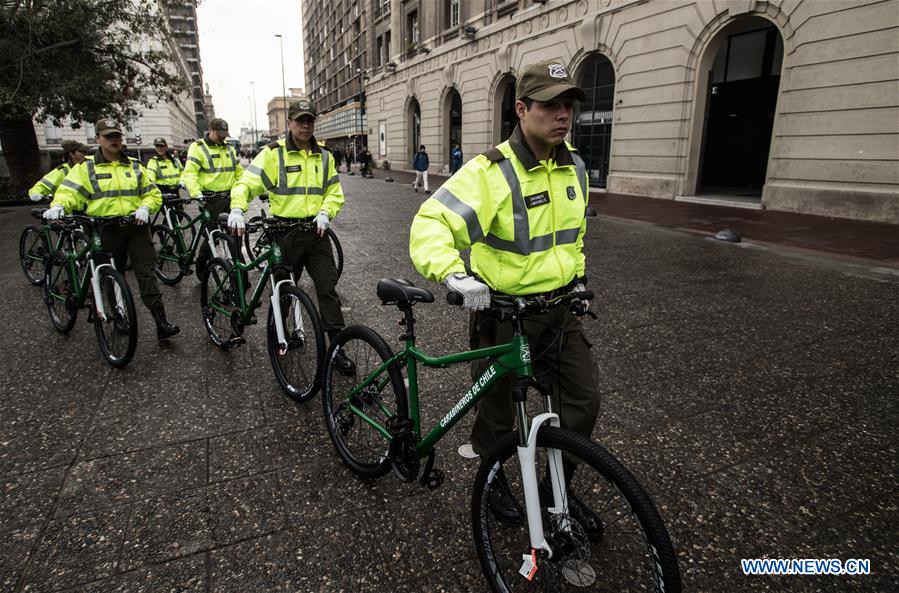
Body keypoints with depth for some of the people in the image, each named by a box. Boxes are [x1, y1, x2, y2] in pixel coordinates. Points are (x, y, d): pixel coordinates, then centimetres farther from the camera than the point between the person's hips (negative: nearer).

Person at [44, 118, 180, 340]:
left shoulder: (135, 166, 11)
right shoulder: (86, 167, 5)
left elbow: (153, 194, 11)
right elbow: (69, 191, -4)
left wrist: (145, 208, -10)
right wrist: (58, 206, -25)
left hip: (136, 227, 0)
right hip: (106, 230, 0)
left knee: (146, 275, -7)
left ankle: (161, 324, -12)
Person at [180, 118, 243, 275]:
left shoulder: (229, 148, 17)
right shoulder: (198, 147, -3)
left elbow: (239, 172, 21)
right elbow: (189, 173, -13)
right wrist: (196, 193, -27)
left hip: (230, 197, 6)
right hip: (211, 199, -5)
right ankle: (201, 265, 17)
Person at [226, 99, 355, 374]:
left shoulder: (324, 156, 10)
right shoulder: (273, 153, -3)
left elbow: (335, 193, 10)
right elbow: (246, 183, -10)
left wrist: (325, 212, -10)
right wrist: (237, 209, -28)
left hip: (316, 231, 3)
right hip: (285, 232, -2)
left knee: (328, 288, -1)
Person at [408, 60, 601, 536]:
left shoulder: (574, 167, 5)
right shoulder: (491, 171, -19)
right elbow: (431, 223, -29)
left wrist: (578, 274, 21)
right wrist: (453, 273, -45)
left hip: (559, 308, 7)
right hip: (502, 310, -6)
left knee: (583, 400, 10)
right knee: (497, 407, 11)